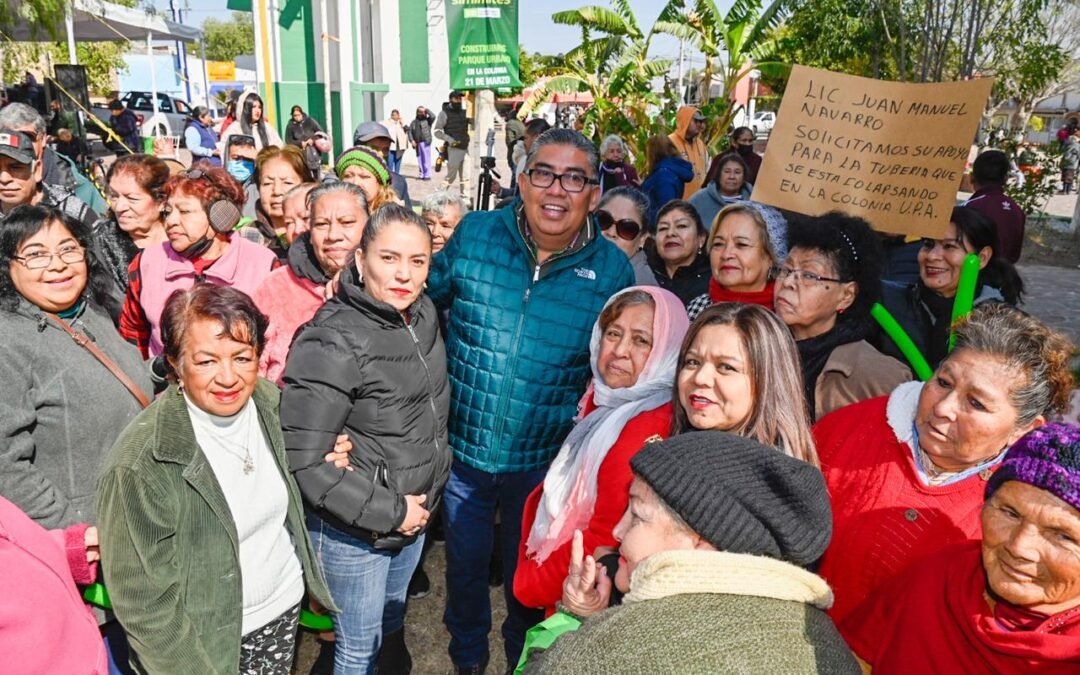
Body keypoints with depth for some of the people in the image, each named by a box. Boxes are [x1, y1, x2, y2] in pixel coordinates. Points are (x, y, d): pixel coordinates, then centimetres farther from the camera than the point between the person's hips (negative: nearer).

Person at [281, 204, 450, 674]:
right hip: (353, 533, -6)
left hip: (414, 515, 7)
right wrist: (387, 511, -20)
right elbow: (303, 458, -26)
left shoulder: (422, 316, -2)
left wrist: (433, 482, 9)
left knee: (393, 617, 27)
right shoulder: (333, 342, -25)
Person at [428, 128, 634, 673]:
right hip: (464, 449, 1)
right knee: (465, 568, 24)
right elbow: (426, 296, 6)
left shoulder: (612, 270, -12)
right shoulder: (473, 234, -11)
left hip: (544, 461, 0)